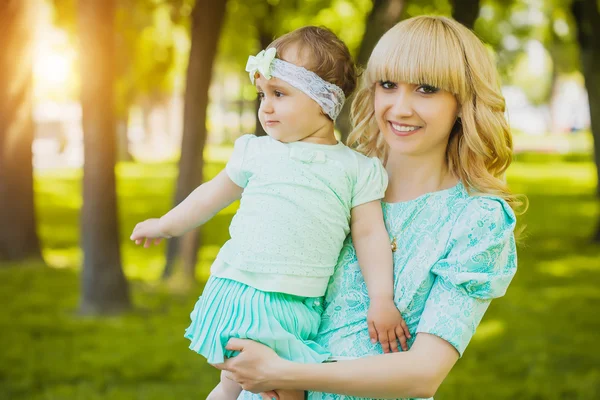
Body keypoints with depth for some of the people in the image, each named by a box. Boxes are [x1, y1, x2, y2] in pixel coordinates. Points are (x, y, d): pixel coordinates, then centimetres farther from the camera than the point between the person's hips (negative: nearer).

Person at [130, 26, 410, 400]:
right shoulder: (256, 152, 7)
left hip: (298, 310, -1)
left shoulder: (356, 168, 2)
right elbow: (212, 195, 21)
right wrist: (165, 226, 30)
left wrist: (382, 300, -4)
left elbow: (370, 234, 3)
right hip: (240, 295, 1)